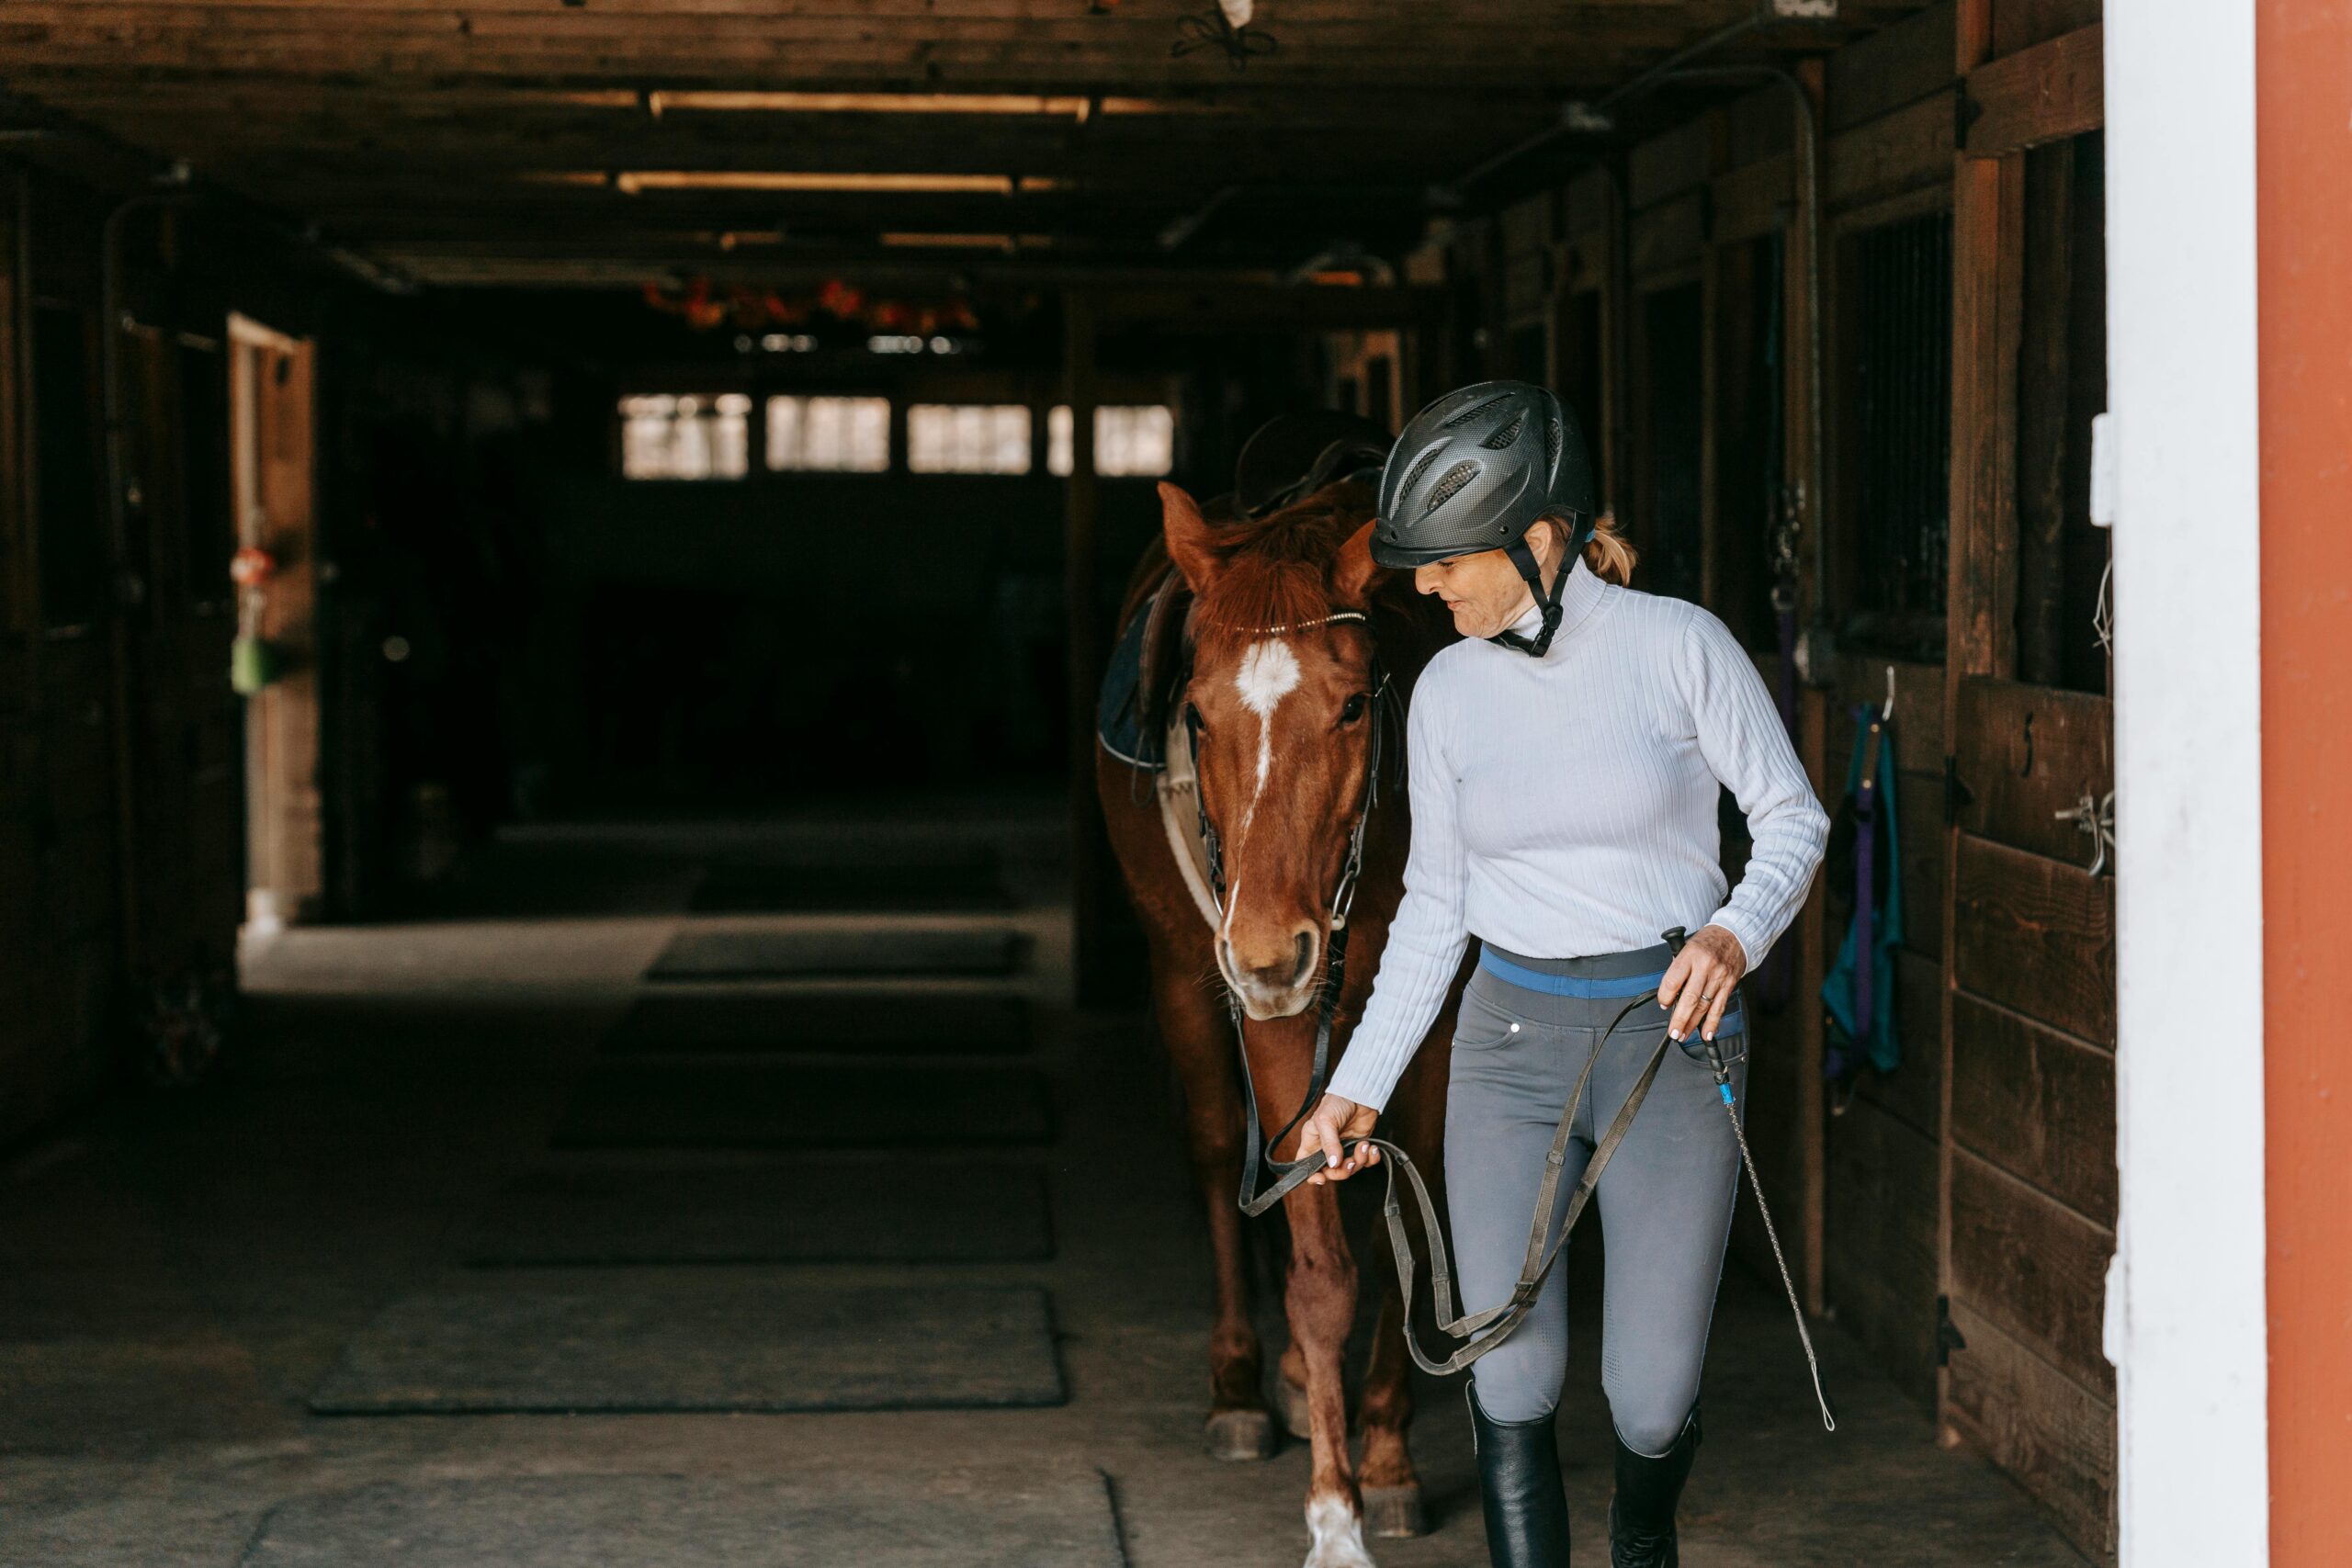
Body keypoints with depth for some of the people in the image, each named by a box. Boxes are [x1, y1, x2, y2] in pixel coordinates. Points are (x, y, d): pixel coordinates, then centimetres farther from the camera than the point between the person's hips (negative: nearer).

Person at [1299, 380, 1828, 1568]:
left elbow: (1793, 820, -1)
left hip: (1673, 1035, -3)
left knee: (1651, 1400, 1)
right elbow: (1433, 905, 9)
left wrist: (1736, 934, -21)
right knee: (1510, 1382, -5)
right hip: (1510, 1039, 3)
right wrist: (1359, 1086, 6)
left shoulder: (1678, 646, -9)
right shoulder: (1448, 693, 1)